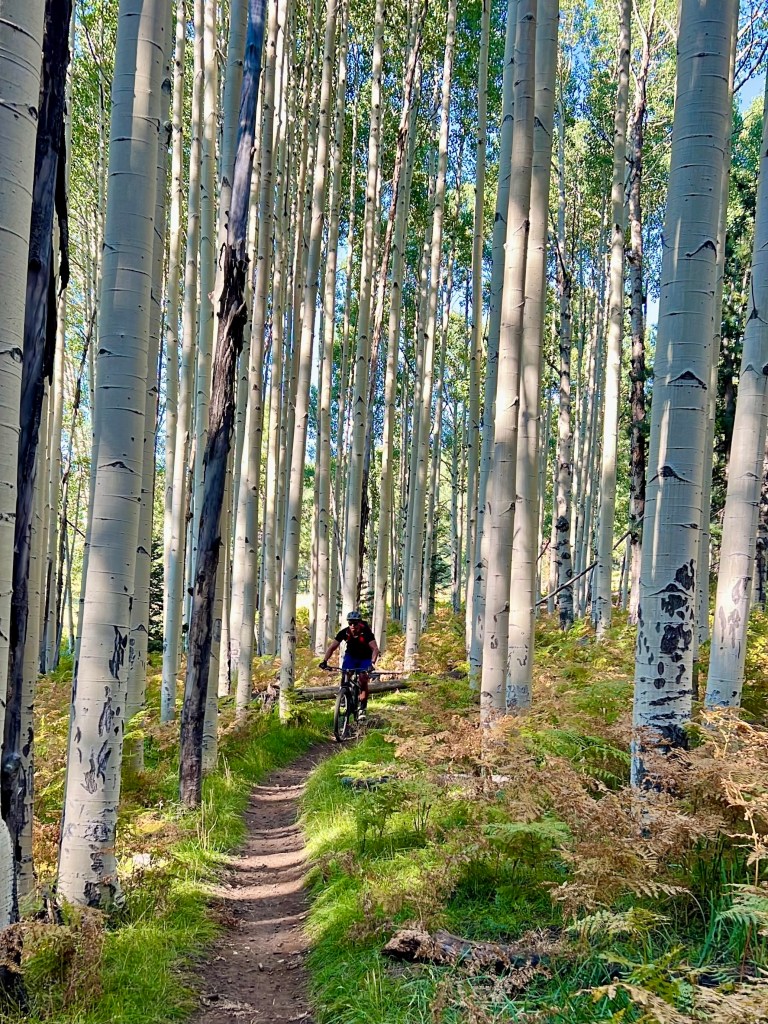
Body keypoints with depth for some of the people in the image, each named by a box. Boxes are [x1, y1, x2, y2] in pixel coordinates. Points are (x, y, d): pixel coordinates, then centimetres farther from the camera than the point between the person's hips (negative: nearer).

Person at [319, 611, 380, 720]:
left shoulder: (366, 632, -31)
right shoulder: (344, 633, -24)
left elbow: (375, 649, -40)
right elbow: (332, 647, -23)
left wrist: (372, 663, -56)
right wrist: (324, 661, -38)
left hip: (365, 658, -2)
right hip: (350, 656, 3)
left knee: (363, 680, -18)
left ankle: (363, 708, -5)